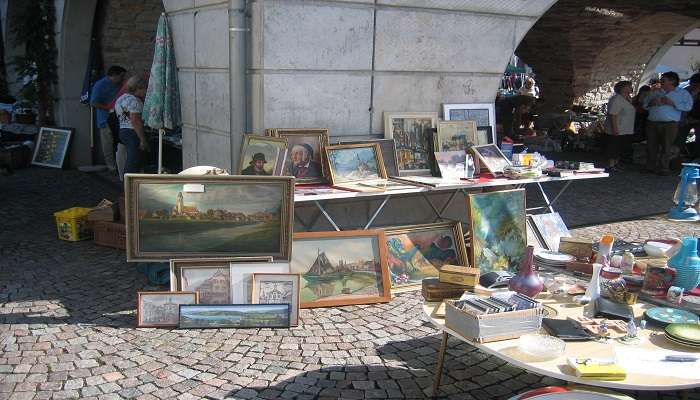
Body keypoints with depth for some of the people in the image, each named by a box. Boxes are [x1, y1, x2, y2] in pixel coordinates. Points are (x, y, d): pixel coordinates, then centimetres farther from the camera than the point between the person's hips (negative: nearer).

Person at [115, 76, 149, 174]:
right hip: (132, 133, -10)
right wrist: (143, 140, -20)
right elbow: (135, 121, -21)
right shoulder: (133, 100, -14)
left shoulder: (122, 98, 17)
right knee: (134, 163, -9)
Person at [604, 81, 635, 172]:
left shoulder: (628, 99, 15)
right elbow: (612, 115, -22)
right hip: (617, 130, -9)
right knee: (613, 148, -4)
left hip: (626, 130, 9)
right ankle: (611, 166, 1)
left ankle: (616, 164, 24)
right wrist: (615, 128, -26)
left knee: (620, 148, 14)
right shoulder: (616, 99, -15)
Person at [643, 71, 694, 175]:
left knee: (666, 147, -2)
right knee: (651, 147, 4)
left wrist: (672, 103, -15)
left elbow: (688, 106, -9)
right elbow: (644, 105, 21)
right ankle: (650, 167, 14)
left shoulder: (683, 93, 5)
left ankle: (665, 168, 6)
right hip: (652, 123, 4)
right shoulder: (655, 92, 18)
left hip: (670, 124, -4)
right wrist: (651, 103, -2)